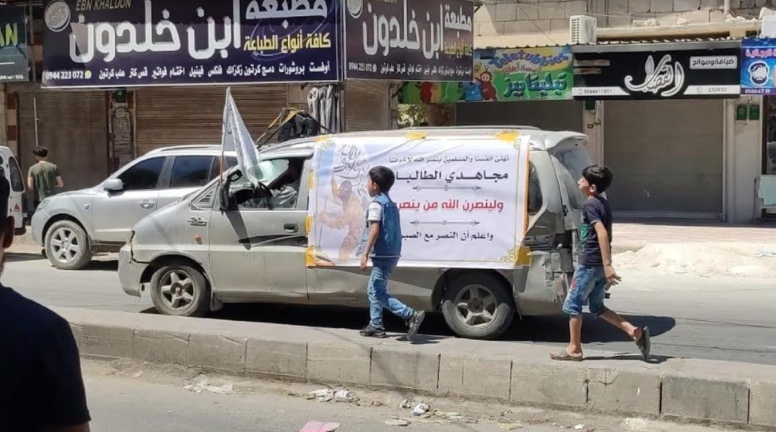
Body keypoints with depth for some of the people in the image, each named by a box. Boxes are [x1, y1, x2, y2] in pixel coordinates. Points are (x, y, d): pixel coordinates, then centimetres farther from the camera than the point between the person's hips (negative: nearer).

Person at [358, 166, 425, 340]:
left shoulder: (376, 203, -11)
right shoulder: (390, 203, 18)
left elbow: (375, 230, -21)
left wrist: (365, 254, -24)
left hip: (383, 255, -10)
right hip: (392, 254, 10)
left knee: (378, 293, -9)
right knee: (374, 290, 18)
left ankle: (411, 316, -19)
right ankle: (375, 326, 20)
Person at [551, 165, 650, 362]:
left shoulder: (590, 205, -15)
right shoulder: (603, 204, 13)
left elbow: (602, 234, -26)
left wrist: (607, 265, -29)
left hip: (590, 264, -9)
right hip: (600, 265, 9)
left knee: (572, 305, 3)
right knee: (597, 308, 16)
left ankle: (574, 349, 10)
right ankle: (635, 332, 7)